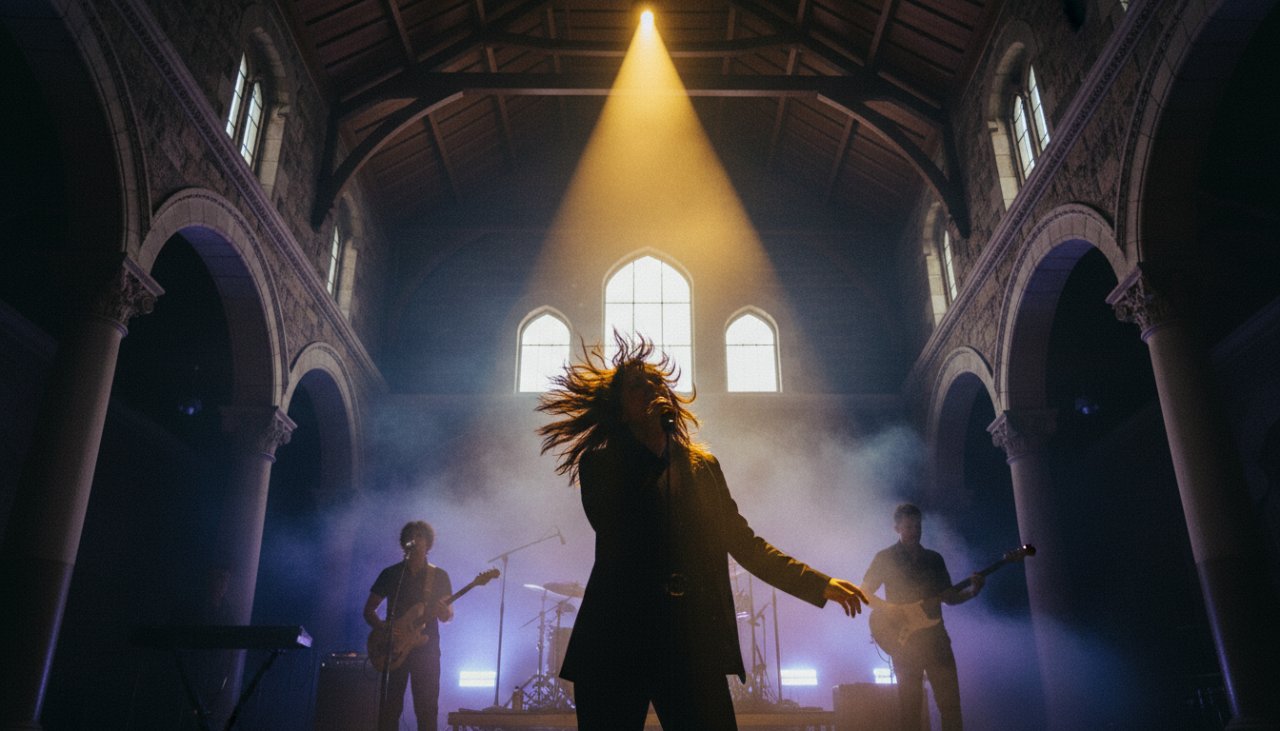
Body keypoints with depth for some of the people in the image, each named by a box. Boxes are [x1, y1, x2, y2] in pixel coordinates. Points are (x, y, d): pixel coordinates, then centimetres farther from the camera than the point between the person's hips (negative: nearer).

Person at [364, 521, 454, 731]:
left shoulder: (439, 576, 6)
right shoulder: (390, 573, 6)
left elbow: (448, 614, 5)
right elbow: (369, 609, 7)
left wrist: (444, 612, -20)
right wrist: (383, 628, -12)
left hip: (426, 648, 0)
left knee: (427, 709, -2)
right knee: (389, 708, -1)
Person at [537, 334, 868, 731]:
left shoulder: (703, 466, 15)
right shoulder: (599, 464, 7)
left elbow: (743, 542, 15)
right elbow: (611, 526, -11)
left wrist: (819, 583, 8)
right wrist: (654, 456, -10)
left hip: (695, 644, 2)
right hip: (615, 642, -2)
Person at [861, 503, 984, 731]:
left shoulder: (934, 558, 16)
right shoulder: (885, 558, 4)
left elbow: (949, 597, 17)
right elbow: (864, 592, 1)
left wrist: (972, 591, -2)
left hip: (936, 637, 4)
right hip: (904, 639, -3)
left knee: (950, 701, -2)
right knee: (910, 705, -3)